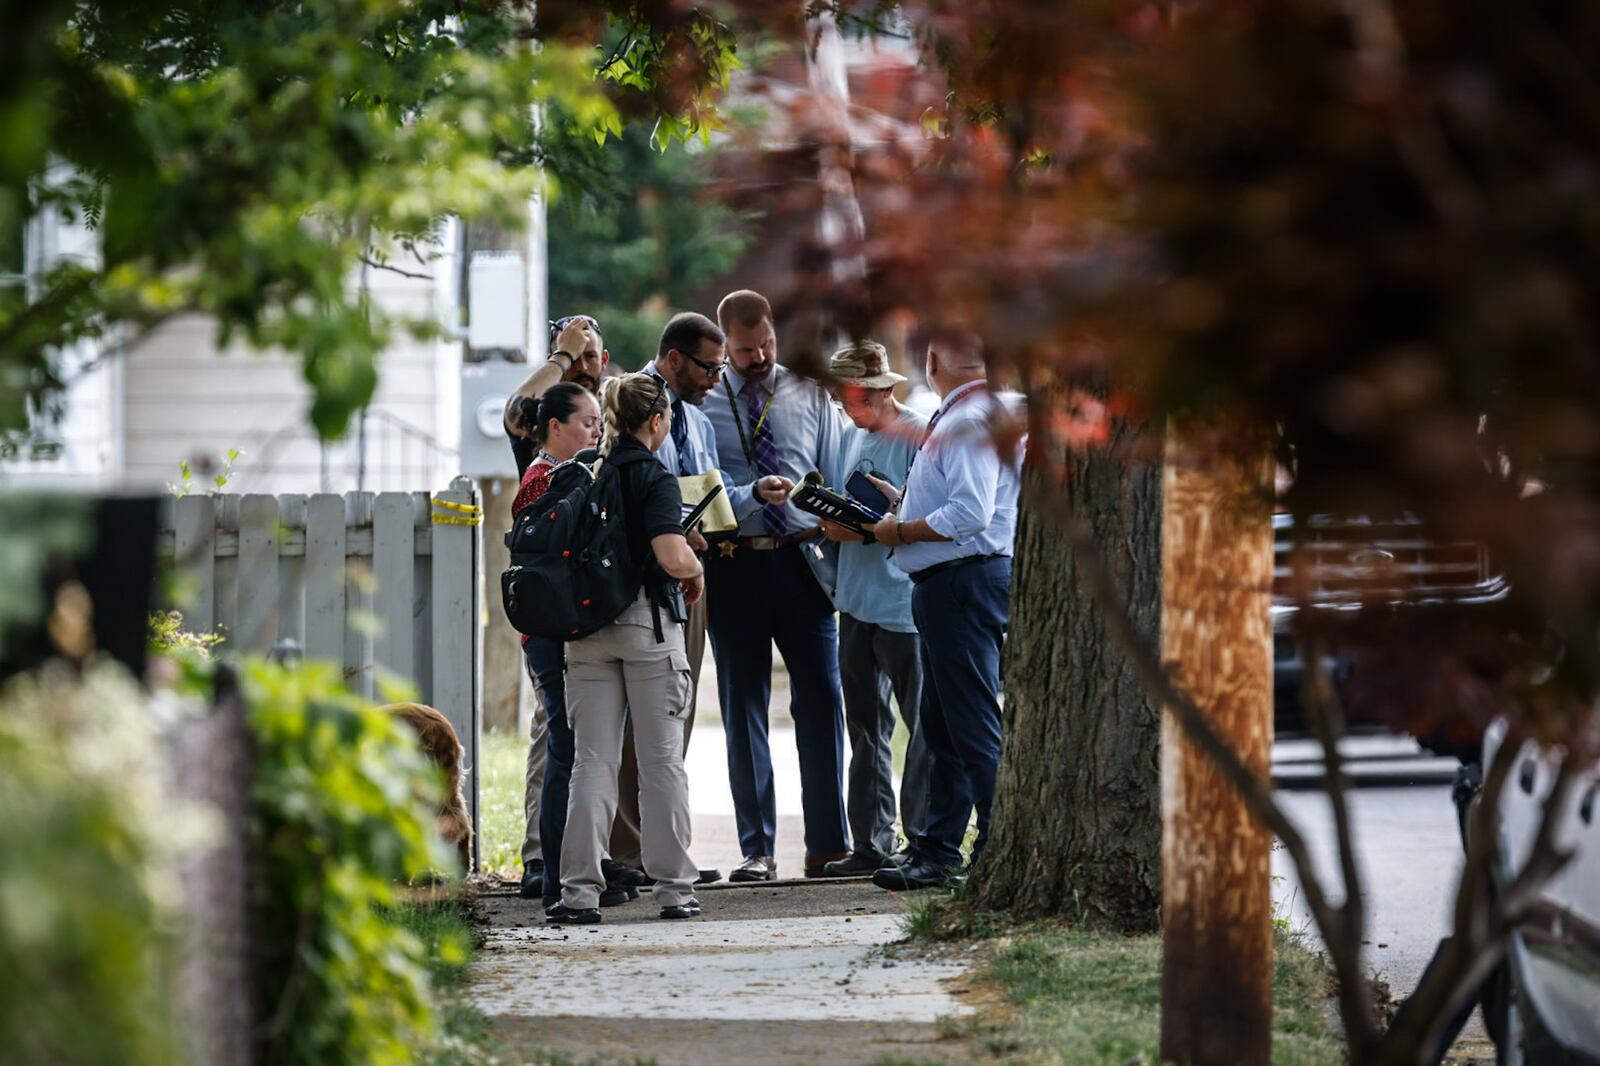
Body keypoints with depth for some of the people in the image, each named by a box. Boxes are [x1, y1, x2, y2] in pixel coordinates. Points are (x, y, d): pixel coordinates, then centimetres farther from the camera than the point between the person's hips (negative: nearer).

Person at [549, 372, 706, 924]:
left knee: (593, 759, 6)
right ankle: (674, 888, 7)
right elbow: (673, 557, -22)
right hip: (646, 624, -4)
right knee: (662, 759, 4)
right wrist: (697, 572, -2)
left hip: (587, 626, 4)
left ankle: (580, 891, 1)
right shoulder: (655, 479, -11)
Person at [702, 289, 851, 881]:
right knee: (743, 705, 4)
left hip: (801, 560, 1)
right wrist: (753, 494, -22)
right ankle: (756, 848, 8)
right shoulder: (701, 402, 1)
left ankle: (826, 846, 2)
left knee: (820, 698, -3)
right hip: (734, 562, -1)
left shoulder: (809, 394, 9)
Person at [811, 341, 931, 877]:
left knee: (924, 723, -4)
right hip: (857, 601, 9)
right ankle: (872, 843, 18)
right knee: (865, 727, 12)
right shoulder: (854, 437, 15)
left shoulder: (918, 435, -10)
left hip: (904, 603, -9)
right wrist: (832, 521, -2)